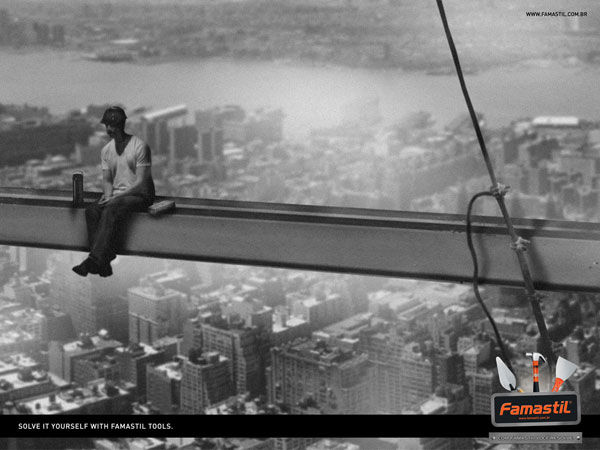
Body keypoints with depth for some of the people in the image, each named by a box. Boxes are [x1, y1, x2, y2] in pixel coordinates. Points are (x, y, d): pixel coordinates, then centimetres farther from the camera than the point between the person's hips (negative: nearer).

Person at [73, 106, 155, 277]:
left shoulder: (139, 146, -10)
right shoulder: (106, 150, 12)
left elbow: (141, 182, -15)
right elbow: (106, 179, 15)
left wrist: (116, 197, -20)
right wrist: (108, 195, -9)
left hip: (139, 195, -6)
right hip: (115, 195, 6)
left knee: (111, 211, -34)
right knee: (92, 210, -24)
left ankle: (95, 260, -38)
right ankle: (103, 264, -29)